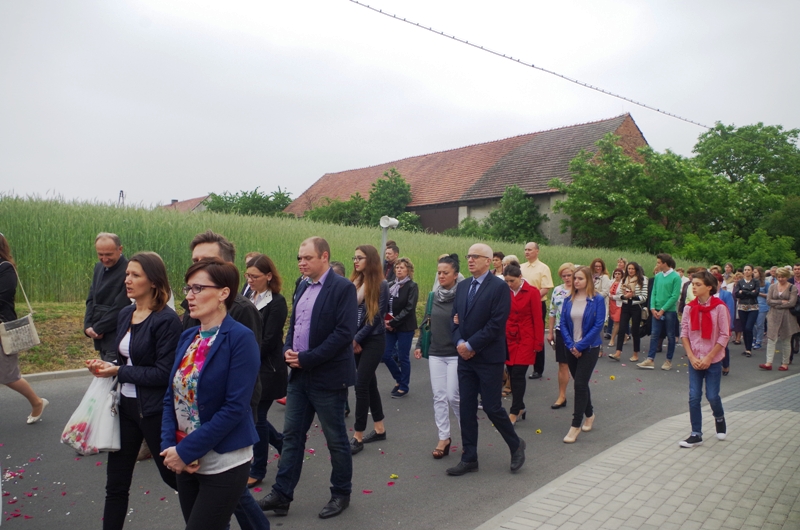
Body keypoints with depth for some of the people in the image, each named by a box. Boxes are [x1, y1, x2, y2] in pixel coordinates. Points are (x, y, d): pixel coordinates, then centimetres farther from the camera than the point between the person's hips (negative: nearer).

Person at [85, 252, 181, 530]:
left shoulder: (166, 319, -18)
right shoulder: (125, 314, 6)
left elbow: (164, 373, -20)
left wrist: (118, 371, -16)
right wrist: (105, 366, -6)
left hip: (154, 410, -7)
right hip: (125, 404, 7)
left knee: (172, 474, 12)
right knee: (116, 483, 14)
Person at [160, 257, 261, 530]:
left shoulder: (240, 338, -15)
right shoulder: (188, 337, 6)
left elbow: (235, 407, -19)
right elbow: (171, 396, 7)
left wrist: (185, 450, -17)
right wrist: (170, 446, -7)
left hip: (223, 464, -7)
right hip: (185, 462, 7)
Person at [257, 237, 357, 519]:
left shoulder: (343, 287, -13)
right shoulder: (303, 287, 11)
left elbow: (344, 333, -21)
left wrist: (307, 358, -20)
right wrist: (288, 350, -3)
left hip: (328, 377, -7)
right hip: (300, 375, 7)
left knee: (336, 438, 8)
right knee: (292, 434, 12)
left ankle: (341, 494, 26)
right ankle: (282, 494, 24)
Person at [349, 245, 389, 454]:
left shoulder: (381, 285, -10)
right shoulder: (354, 282, 7)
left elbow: (377, 316, -13)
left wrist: (357, 339, -12)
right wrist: (352, 338, -4)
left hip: (373, 340, -6)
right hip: (356, 340, 6)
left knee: (361, 385, -8)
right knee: (369, 383, 13)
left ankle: (358, 437, 1)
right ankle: (380, 429, 26)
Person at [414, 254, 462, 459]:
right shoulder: (434, 295, 7)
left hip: (456, 354, -5)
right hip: (435, 353, 5)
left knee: (453, 396, -3)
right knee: (439, 396, 5)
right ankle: (444, 437, 16)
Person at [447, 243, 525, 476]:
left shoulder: (499, 287, -11)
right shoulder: (463, 287, 11)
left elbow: (496, 324, -17)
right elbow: (455, 318, 12)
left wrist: (471, 345, -15)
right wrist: (459, 342, -7)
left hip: (489, 358, -6)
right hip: (465, 357, 6)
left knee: (492, 407, 0)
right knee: (466, 408, 8)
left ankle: (516, 444, 26)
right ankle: (469, 458, 19)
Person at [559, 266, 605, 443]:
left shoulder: (597, 299, -9)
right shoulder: (568, 299, 3)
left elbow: (598, 325, -13)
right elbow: (563, 323, 2)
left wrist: (580, 345, -16)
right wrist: (571, 345, -10)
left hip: (589, 348, -4)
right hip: (572, 348, 5)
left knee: (580, 384, -8)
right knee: (581, 383, 16)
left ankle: (576, 425, 0)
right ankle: (589, 414, 38)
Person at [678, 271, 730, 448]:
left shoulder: (719, 307, -11)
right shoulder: (689, 307, -2)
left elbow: (724, 335, -9)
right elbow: (684, 333, 2)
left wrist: (709, 358, -12)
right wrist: (691, 357, -7)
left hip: (713, 360, -3)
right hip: (694, 359, 3)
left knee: (712, 396, 4)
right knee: (694, 397, 1)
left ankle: (720, 420, 37)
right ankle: (696, 435, 11)